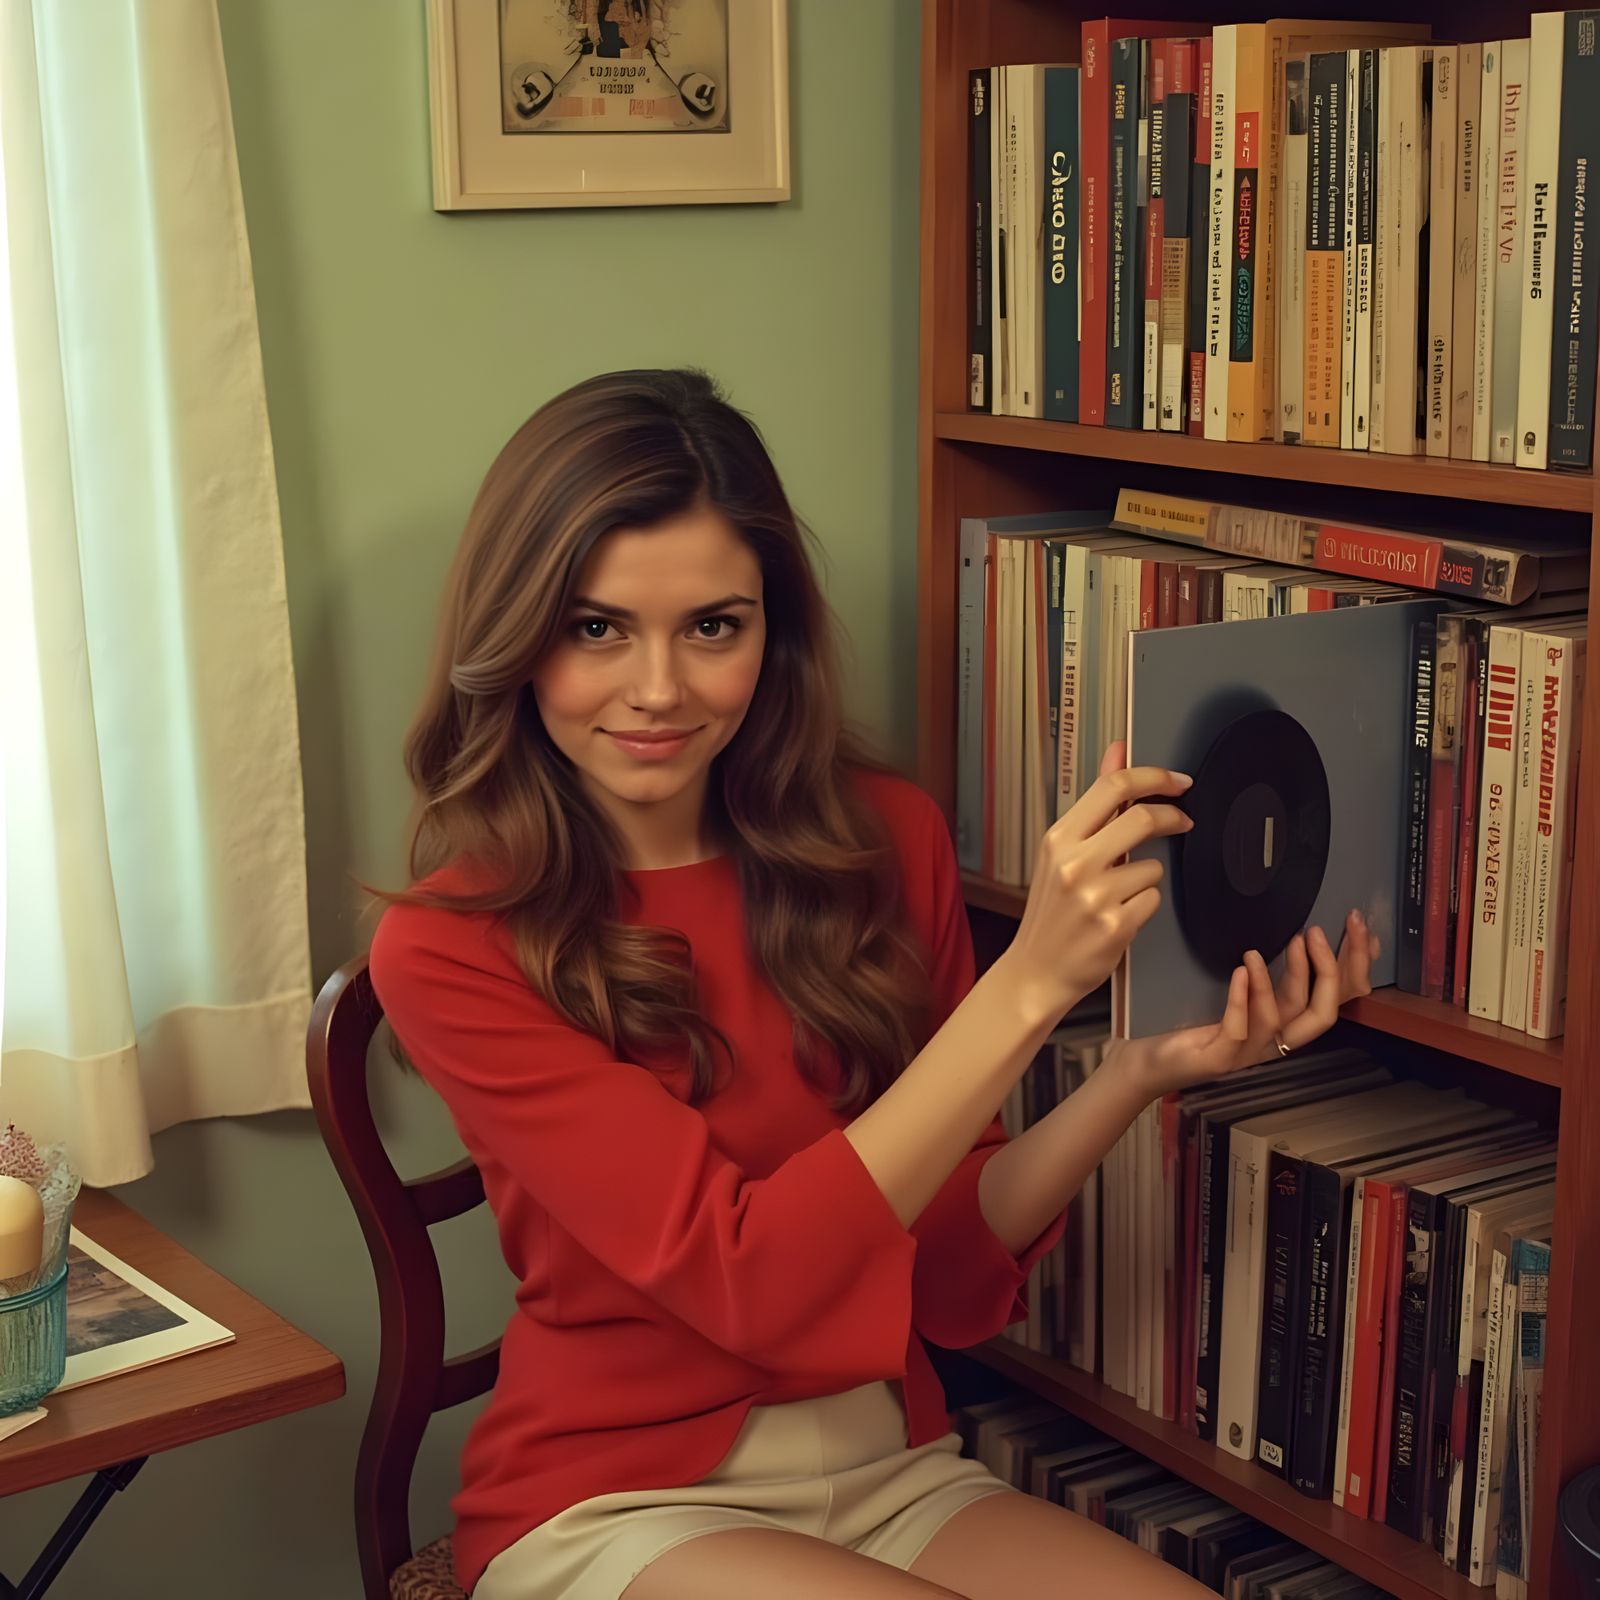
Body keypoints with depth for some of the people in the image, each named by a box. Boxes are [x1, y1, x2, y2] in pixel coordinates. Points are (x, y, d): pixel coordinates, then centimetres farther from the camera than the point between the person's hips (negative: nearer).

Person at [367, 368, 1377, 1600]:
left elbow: (951, 1271, 2)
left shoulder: (883, 838, -1)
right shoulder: (452, 948, -12)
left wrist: (1143, 1073, -15)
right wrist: (1031, 982, -27)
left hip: (894, 1468, 4)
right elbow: (740, 1275, -21)